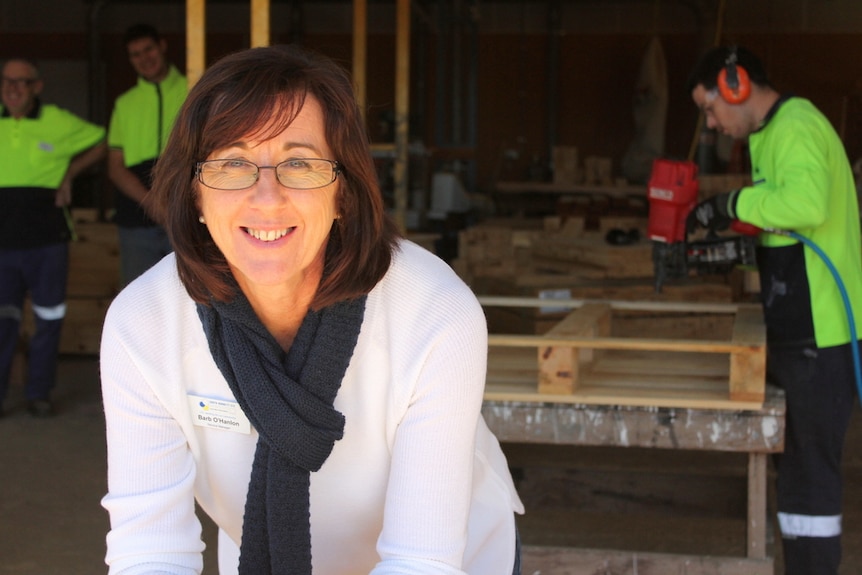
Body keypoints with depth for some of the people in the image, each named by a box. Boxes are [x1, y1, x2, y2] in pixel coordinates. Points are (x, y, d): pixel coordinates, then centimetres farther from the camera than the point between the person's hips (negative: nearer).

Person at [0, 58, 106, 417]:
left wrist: (69, 173, 3)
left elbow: (101, 143, 14)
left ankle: (39, 392, 19)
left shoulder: (59, 124, 0)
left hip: (48, 239, 0)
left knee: (48, 319, 7)